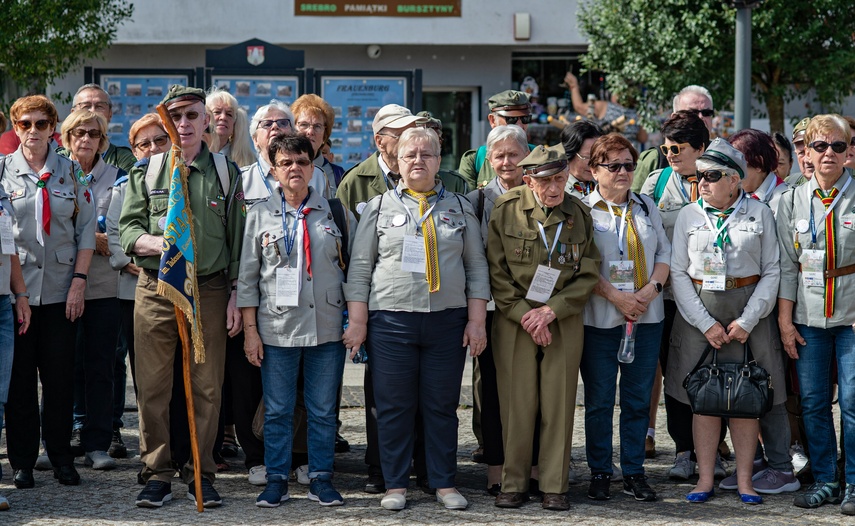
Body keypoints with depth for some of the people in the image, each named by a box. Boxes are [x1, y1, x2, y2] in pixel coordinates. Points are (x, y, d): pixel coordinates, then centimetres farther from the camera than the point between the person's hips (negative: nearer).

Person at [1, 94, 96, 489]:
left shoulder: (71, 171, 8)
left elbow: (86, 230, 7)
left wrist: (79, 281, -2)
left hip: (61, 290, 1)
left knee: (60, 377, 2)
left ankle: (61, 458, 13)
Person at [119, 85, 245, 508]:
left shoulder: (226, 173, 9)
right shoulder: (145, 171, 9)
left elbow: (237, 239, 8)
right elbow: (127, 227, 5)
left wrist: (236, 295, 3)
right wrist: (156, 243, -16)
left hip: (209, 290, 0)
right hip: (155, 288, 0)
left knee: (207, 387, 1)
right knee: (152, 386, 0)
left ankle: (201, 473, 11)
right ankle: (157, 474, 9)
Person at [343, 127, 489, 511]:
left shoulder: (459, 208, 12)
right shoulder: (379, 207, 8)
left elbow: (476, 267, 11)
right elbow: (360, 267, 6)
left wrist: (476, 320, 3)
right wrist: (358, 321, -1)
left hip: (448, 320, 1)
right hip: (391, 320, -1)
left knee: (442, 406, 5)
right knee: (394, 406, 2)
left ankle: (444, 483, 14)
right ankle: (396, 484, 11)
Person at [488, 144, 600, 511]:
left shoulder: (579, 215, 3)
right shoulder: (505, 210, -2)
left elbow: (588, 275, 2)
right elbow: (497, 272, -2)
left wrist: (552, 310, -10)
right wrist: (524, 315, -11)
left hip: (564, 321, 1)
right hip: (514, 320, -1)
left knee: (559, 405, 2)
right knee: (516, 403, 0)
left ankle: (554, 486, 11)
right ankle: (514, 483, 11)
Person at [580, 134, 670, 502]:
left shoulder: (647, 207, 13)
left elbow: (664, 252, 12)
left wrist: (653, 287, -6)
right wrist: (616, 296, -15)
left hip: (647, 317, 4)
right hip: (600, 318, -4)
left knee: (638, 398, 6)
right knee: (599, 399, 2)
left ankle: (634, 472, 14)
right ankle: (599, 472, 12)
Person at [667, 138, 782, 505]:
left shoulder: (760, 214, 2)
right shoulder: (689, 216, 6)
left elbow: (772, 271, 0)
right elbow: (678, 272, 2)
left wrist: (748, 320, -9)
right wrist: (706, 323, -8)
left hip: (748, 312, -1)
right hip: (698, 313, 1)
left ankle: (744, 480, 9)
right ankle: (705, 479, 8)